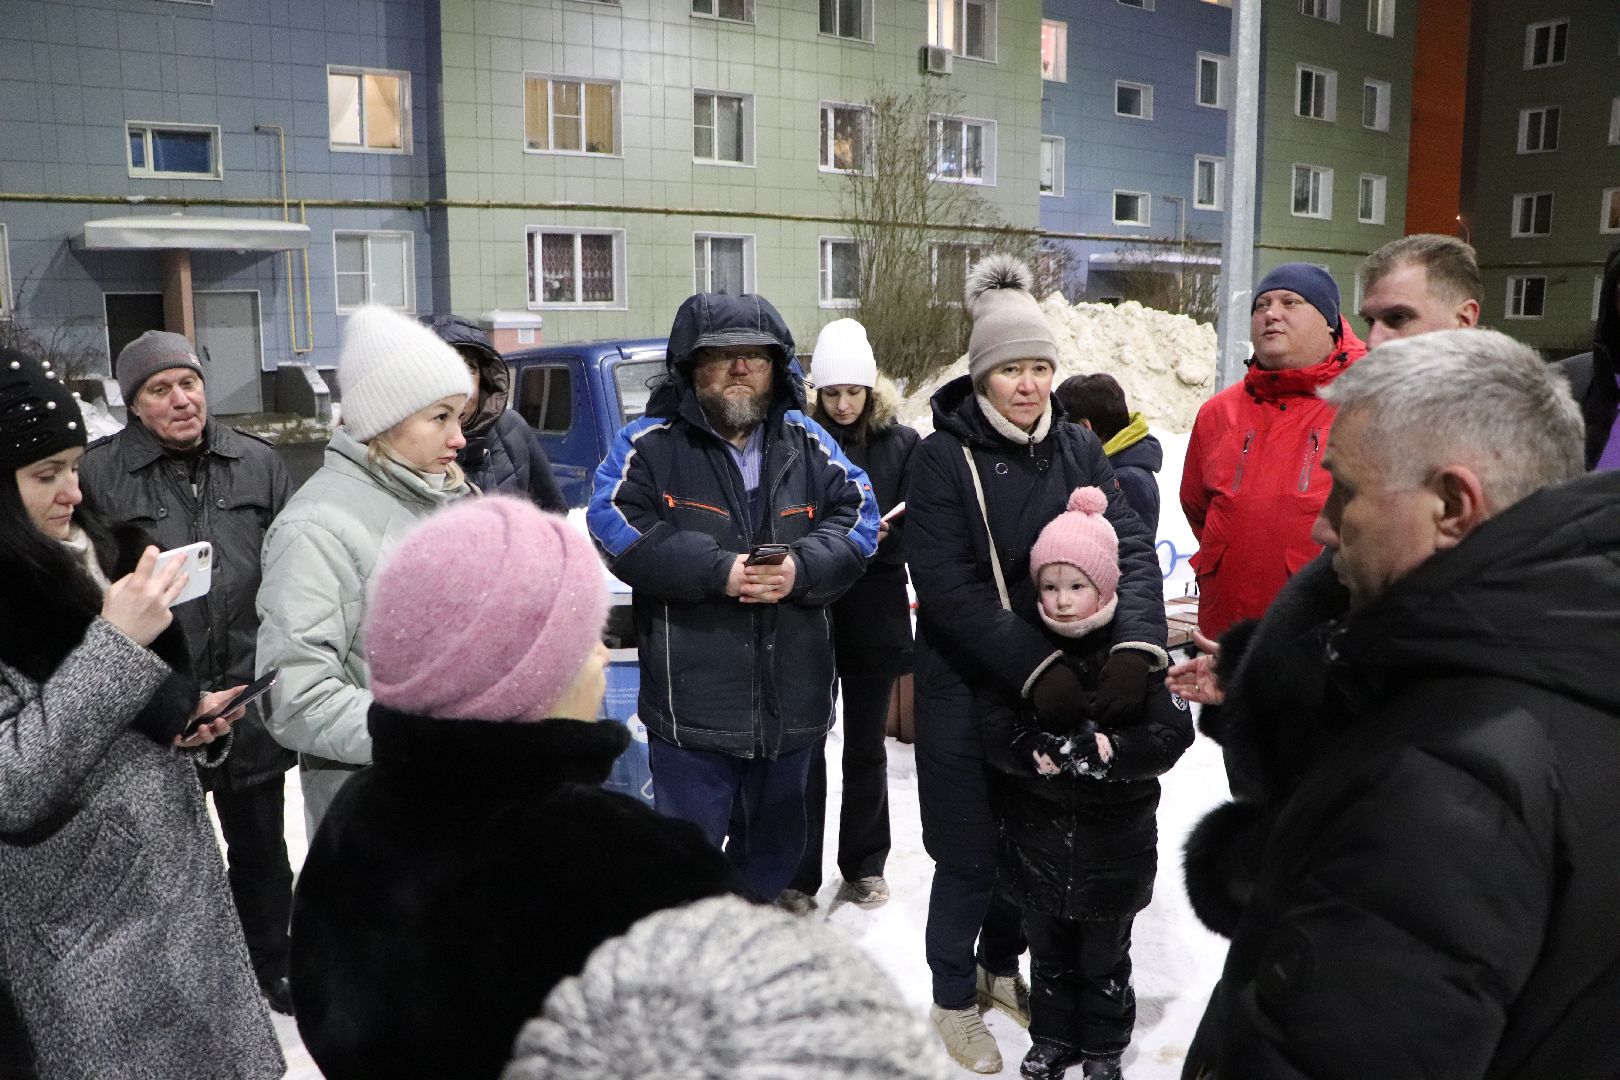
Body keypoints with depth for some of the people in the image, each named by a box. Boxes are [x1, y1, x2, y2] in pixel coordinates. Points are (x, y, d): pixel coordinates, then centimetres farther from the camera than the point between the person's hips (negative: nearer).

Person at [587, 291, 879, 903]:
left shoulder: (807, 444, 8)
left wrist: (802, 567, -17)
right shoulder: (650, 444, -3)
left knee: (775, 842, 22)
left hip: (791, 699, 5)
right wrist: (718, 570, -21)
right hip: (691, 698, -4)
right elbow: (616, 529, -14)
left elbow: (856, 517, 2)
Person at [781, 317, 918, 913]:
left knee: (866, 745, 14)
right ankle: (798, 874, 17)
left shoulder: (902, 443, 1)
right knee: (805, 745, 5)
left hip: (875, 615, 1)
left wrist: (878, 539, -17)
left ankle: (864, 865, 30)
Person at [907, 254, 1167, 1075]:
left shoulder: (1079, 450, 2)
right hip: (966, 691, -4)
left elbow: (1130, 546, -8)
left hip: (1058, 688, 4)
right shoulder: (943, 457, -11)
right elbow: (948, 587, -19)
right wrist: (1036, 668, -27)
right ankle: (954, 998, 31)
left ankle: (1001, 965, 43)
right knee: (970, 853, 7)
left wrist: (1135, 645, -26)